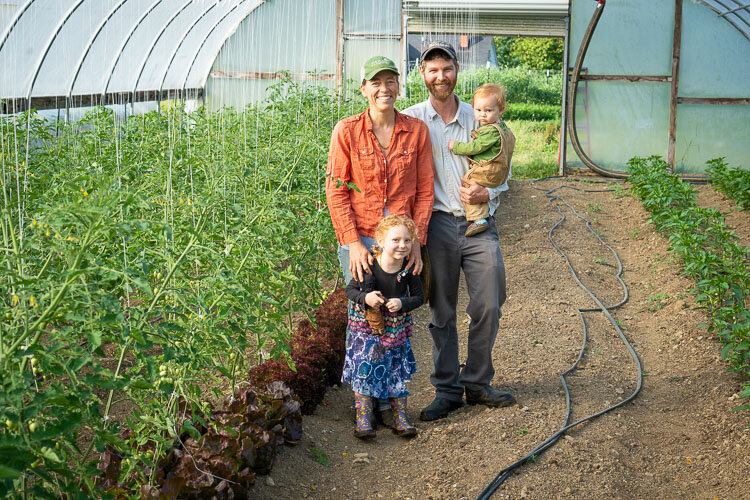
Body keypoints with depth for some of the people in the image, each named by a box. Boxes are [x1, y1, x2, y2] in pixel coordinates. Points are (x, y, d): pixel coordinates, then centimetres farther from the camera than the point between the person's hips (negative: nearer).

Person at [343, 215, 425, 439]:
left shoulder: (408, 269, -11)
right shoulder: (368, 265, -17)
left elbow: (419, 297, -1)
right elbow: (350, 290, -6)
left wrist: (403, 304, -20)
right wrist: (365, 298, -25)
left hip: (396, 331, 2)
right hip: (366, 328, -2)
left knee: (398, 374, 8)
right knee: (365, 371, -1)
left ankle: (400, 420, 19)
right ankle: (363, 420, 8)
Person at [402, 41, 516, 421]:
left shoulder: (477, 119, 11)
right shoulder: (411, 120, 3)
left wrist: (487, 193, -5)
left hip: (480, 224, 2)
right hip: (438, 224, -2)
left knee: (488, 307, 1)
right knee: (442, 313, 4)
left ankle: (477, 383, 18)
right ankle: (447, 390, 15)